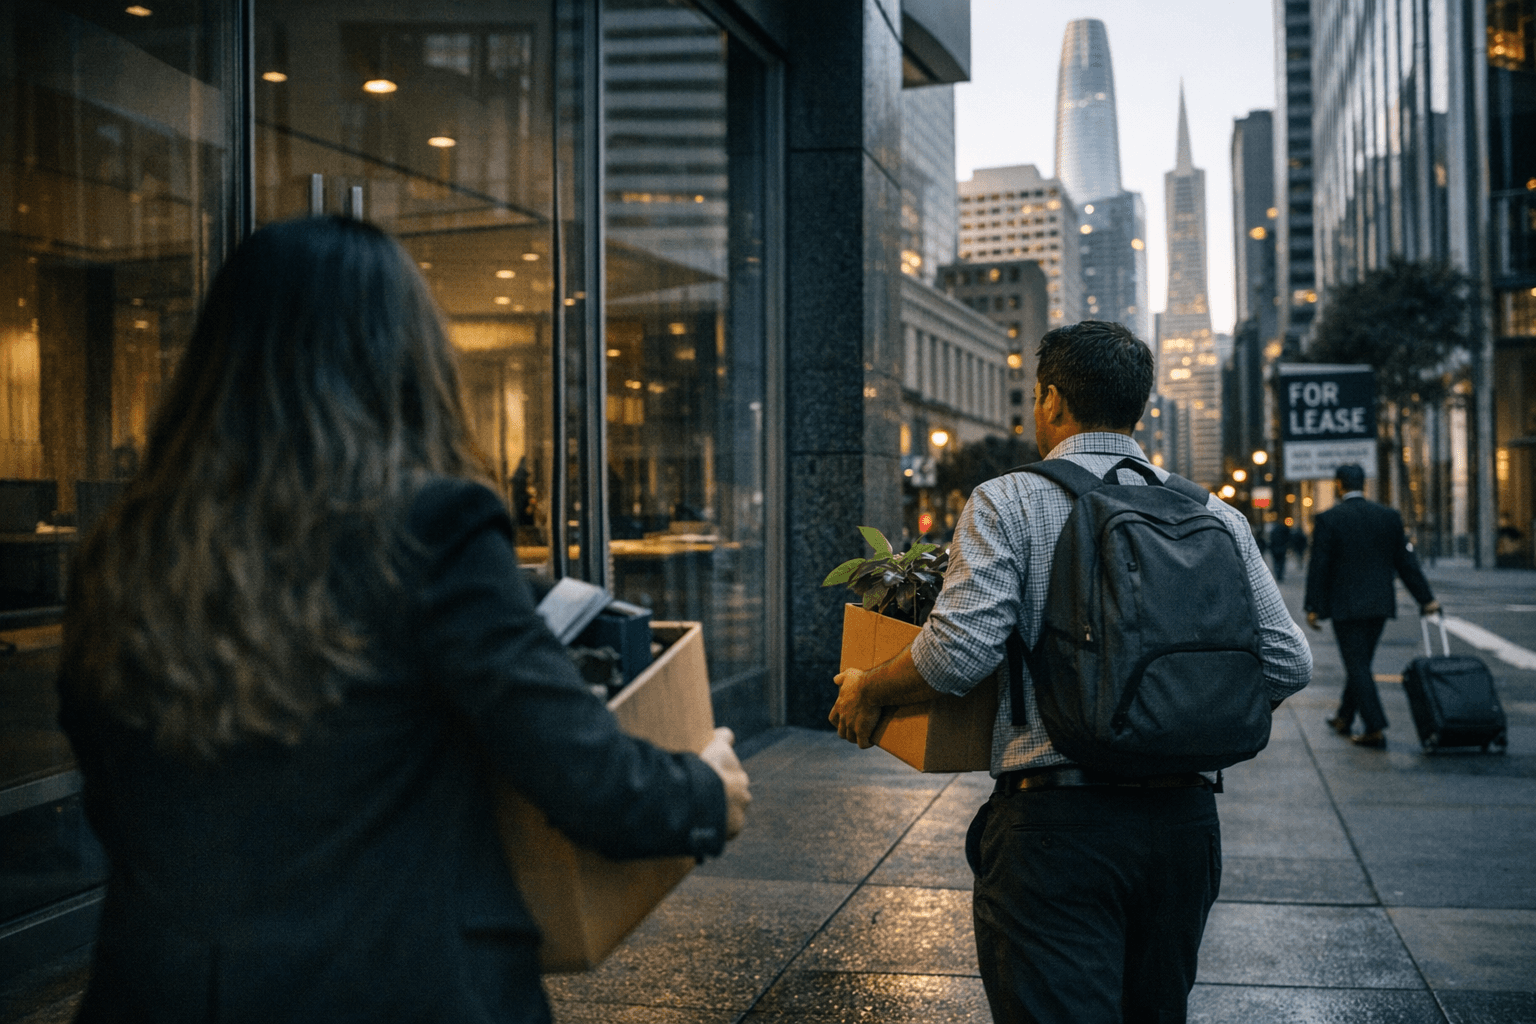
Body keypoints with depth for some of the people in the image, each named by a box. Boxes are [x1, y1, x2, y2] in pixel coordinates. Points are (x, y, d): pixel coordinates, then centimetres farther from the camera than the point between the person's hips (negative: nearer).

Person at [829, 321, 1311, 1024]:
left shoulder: (1007, 503, -5)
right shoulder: (1215, 517, 8)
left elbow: (957, 654, -16)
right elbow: (1287, 662, 4)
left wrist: (867, 691, 2)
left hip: (1058, 825, -5)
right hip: (1185, 820, 6)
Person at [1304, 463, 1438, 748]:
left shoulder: (1327, 519, -9)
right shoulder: (1389, 516, 3)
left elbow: (1319, 567, -9)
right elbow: (1406, 562, 5)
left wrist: (1313, 607, -3)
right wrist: (1426, 599, 11)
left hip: (1345, 605, -5)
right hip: (1380, 605, 5)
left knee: (1357, 666, -1)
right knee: (1360, 663, 17)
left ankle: (1375, 730, -6)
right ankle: (1344, 718, 31)